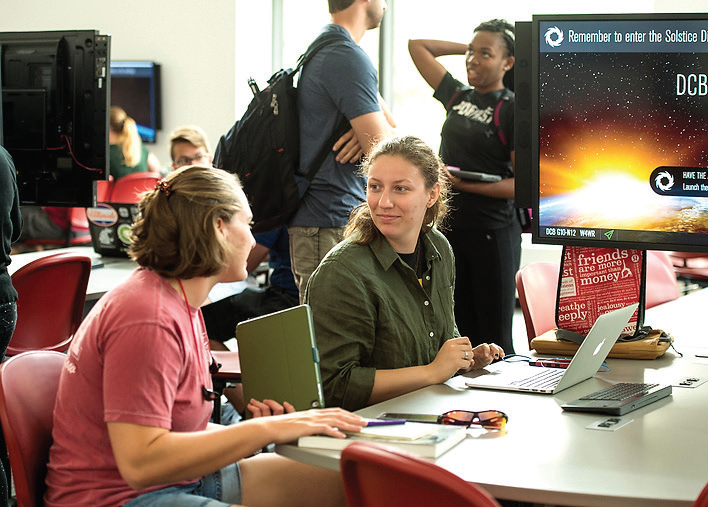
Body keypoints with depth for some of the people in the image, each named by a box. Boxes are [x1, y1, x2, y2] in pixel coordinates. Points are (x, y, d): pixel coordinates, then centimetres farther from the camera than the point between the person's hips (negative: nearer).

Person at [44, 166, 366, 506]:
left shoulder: (181, 305, 12)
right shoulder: (149, 320, -21)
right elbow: (140, 464, -27)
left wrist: (247, 432, 0)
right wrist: (268, 429, -25)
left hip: (180, 479, 10)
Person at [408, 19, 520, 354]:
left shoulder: (513, 109, -7)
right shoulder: (458, 97, 12)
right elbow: (417, 46, 23)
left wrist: (467, 185, -22)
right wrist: (469, 48, 17)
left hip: (493, 232, -6)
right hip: (449, 225, 6)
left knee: (494, 339, -4)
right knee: (459, 335, 9)